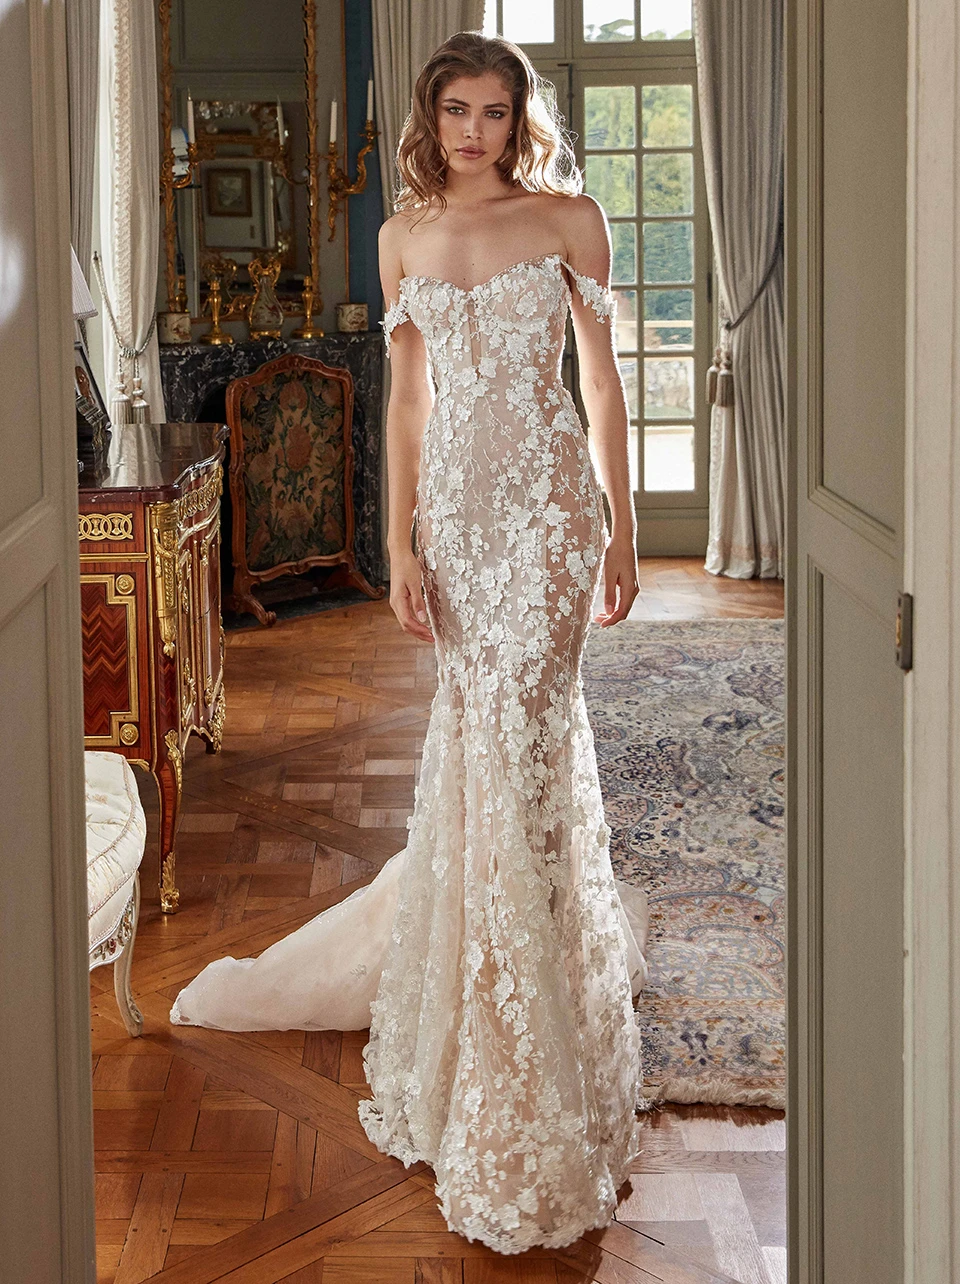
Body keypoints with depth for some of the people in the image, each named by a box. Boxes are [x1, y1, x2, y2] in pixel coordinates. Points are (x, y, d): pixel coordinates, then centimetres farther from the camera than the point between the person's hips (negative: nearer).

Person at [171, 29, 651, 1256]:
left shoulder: (569, 219, 0)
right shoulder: (404, 236, 10)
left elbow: (603, 382, 2)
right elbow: (407, 398, 10)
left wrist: (622, 529, 1)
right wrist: (403, 544, 4)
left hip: (544, 499, -4)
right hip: (456, 501, 4)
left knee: (513, 737, -6)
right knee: (484, 731, 8)